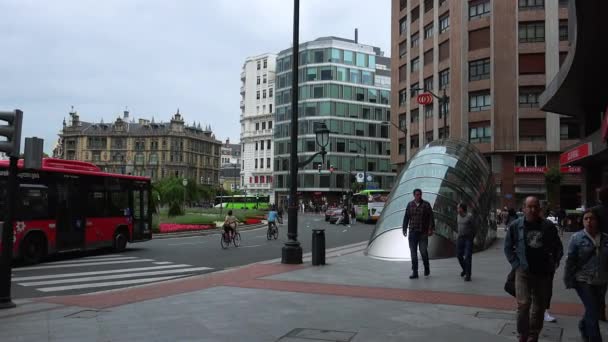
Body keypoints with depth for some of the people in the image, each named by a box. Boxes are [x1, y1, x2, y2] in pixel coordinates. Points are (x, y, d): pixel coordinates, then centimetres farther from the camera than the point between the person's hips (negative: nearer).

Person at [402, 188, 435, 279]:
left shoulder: (426, 205, 0)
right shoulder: (410, 205, 7)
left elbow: (431, 217, -2)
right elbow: (406, 217, 9)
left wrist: (431, 229, -10)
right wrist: (404, 229, 4)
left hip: (423, 232, -2)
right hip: (412, 232, 2)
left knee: (423, 251, -2)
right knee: (413, 252, 2)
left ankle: (427, 268, 24)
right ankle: (414, 272, 8)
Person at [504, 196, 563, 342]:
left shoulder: (548, 226, -2)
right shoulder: (515, 226, -4)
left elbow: (558, 248, 11)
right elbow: (508, 247, 6)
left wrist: (553, 265, 3)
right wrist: (516, 264, -3)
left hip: (544, 273, 2)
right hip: (523, 272, -2)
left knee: (539, 307, 12)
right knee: (523, 305, -13)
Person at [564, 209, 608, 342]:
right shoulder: (577, 238, -8)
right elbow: (570, 261, -7)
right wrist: (568, 280, -9)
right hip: (583, 281, -4)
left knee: (594, 310, 19)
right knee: (593, 312, -7)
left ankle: (583, 326, 47)